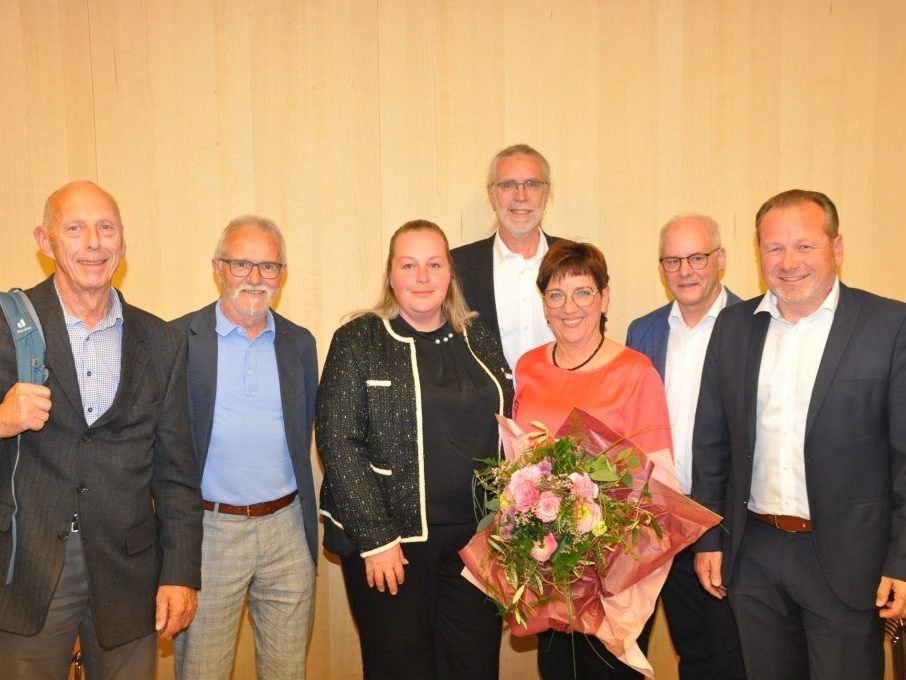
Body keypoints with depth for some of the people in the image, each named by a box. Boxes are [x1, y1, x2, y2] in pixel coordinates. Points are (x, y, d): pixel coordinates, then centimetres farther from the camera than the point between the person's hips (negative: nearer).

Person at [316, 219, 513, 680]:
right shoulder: (358, 341, -5)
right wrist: (375, 539, -14)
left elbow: (504, 434, 11)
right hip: (390, 541, -3)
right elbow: (338, 443, -10)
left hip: (477, 539, 4)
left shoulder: (478, 339, 8)